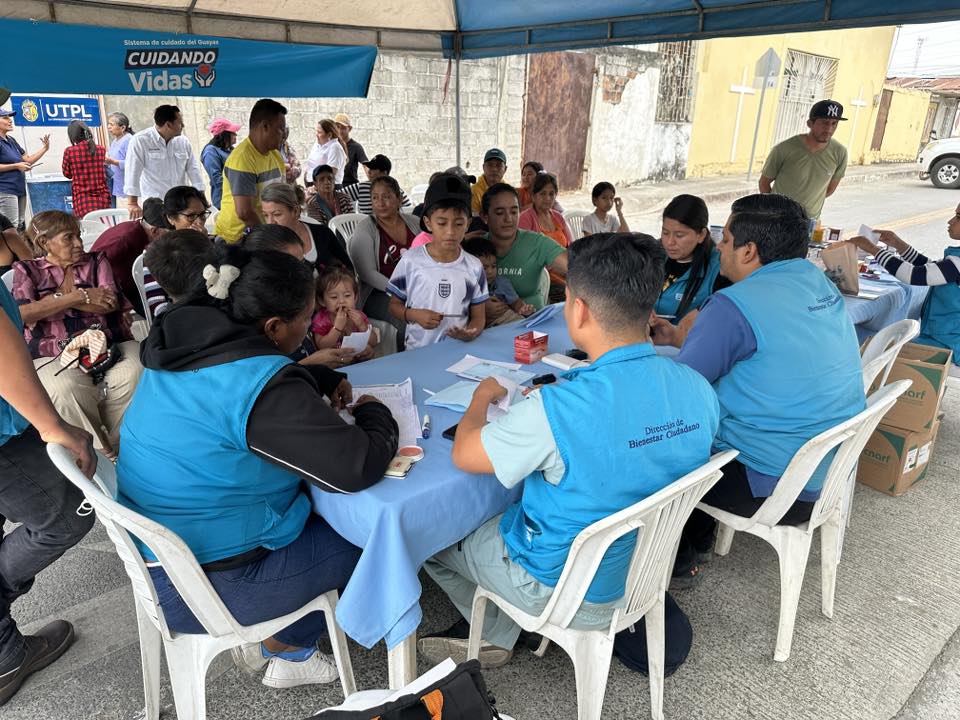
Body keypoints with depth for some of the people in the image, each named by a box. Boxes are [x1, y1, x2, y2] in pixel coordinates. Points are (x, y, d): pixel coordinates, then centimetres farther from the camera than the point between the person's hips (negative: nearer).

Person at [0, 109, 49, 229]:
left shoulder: (11, 140, 15)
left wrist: (45, 148, 9)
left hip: (19, 189, 8)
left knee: (20, 226, 9)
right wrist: (16, 166, -17)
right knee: (11, 228, -12)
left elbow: (28, 159, 18)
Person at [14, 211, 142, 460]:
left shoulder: (96, 262, 16)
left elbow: (110, 304, 0)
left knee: (136, 373, -31)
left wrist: (54, 300, -2)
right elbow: (23, 313, -5)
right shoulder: (26, 270, 14)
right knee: (67, 390, -34)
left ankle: (112, 443, -12)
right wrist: (80, 296, -7)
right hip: (54, 354, -1)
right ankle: (105, 455, -15)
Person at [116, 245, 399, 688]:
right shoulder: (261, 386, -29)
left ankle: (259, 635, 28)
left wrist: (323, 381, 4)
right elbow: (357, 468, -29)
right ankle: (283, 649, 27)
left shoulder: (184, 345, -2)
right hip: (203, 587, -9)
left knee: (313, 505, 23)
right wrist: (374, 414, -8)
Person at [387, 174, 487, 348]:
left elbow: (478, 316, 8)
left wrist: (472, 332, -13)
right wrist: (414, 315, -10)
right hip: (417, 351, -1)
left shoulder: (474, 267, 3)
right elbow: (394, 305, 9)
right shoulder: (410, 261, -1)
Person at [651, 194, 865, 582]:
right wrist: (681, 338, 13)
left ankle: (678, 559, 29)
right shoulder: (818, 282, 4)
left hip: (777, 490, -8)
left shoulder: (734, 305, -24)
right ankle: (698, 539, 35)